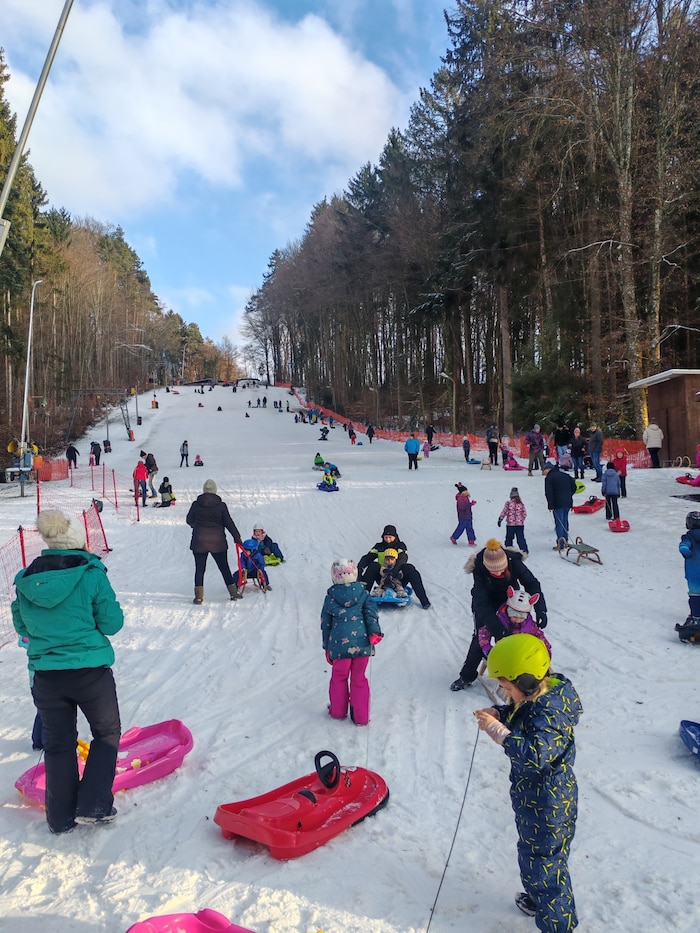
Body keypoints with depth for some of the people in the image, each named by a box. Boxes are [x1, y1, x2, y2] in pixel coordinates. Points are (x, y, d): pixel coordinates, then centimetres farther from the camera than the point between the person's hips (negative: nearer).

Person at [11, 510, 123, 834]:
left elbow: (21, 626, 10)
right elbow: (111, 623, -11)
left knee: (57, 744, 18)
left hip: (45, 675, 4)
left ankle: (61, 817, 27)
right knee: (107, 733, 17)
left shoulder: (26, 580, -2)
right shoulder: (91, 574, -15)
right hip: (90, 671, -4)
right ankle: (93, 805, 13)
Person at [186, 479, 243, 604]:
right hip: (218, 542, 0)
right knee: (224, 567, 12)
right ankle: (233, 592, 16)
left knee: (199, 569, 7)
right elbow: (229, 523, -4)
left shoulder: (196, 504, -3)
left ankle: (199, 596, 3)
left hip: (199, 542, 0)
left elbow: (189, 520, 9)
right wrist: (237, 537, 3)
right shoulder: (221, 505, -5)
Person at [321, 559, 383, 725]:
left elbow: (325, 623, 8)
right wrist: (375, 632, -16)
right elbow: (371, 612, -11)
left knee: (339, 677, 19)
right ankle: (361, 717, 18)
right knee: (359, 679, 13)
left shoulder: (330, 597, 2)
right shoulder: (362, 593, 2)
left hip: (339, 644, 0)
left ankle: (338, 711, 32)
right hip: (361, 643, 1)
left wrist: (327, 646, 17)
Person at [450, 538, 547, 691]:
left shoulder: (514, 562, -34)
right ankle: (467, 676, 16)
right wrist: (497, 629, -47)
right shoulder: (479, 570, -38)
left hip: (508, 601, 2)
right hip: (485, 604, -1)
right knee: (480, 637, 1)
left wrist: (541, 611, -42)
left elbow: (532, 584, -29)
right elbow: (482, 604, -40)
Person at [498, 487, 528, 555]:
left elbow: (503, 512, -5)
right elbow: (524, 514, 5)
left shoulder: (508, 503, -8)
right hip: (520, 524, 2)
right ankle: (524, 551, -3)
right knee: (521, 538, 4)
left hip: (510, 524, -2)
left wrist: (500, 519, 6)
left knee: (509, 538, 13)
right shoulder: (521, 504, 0)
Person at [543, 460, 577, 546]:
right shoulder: (565, 475, 13)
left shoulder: (549, 478, -9)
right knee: (564, 521, 18)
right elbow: (574, 487, 15)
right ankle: (565, 541, 22)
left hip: (558, 504, -7)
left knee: (559, 523, -3)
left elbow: (548, 493, -15)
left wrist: (550, 505, -11)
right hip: (568, 503, 7)